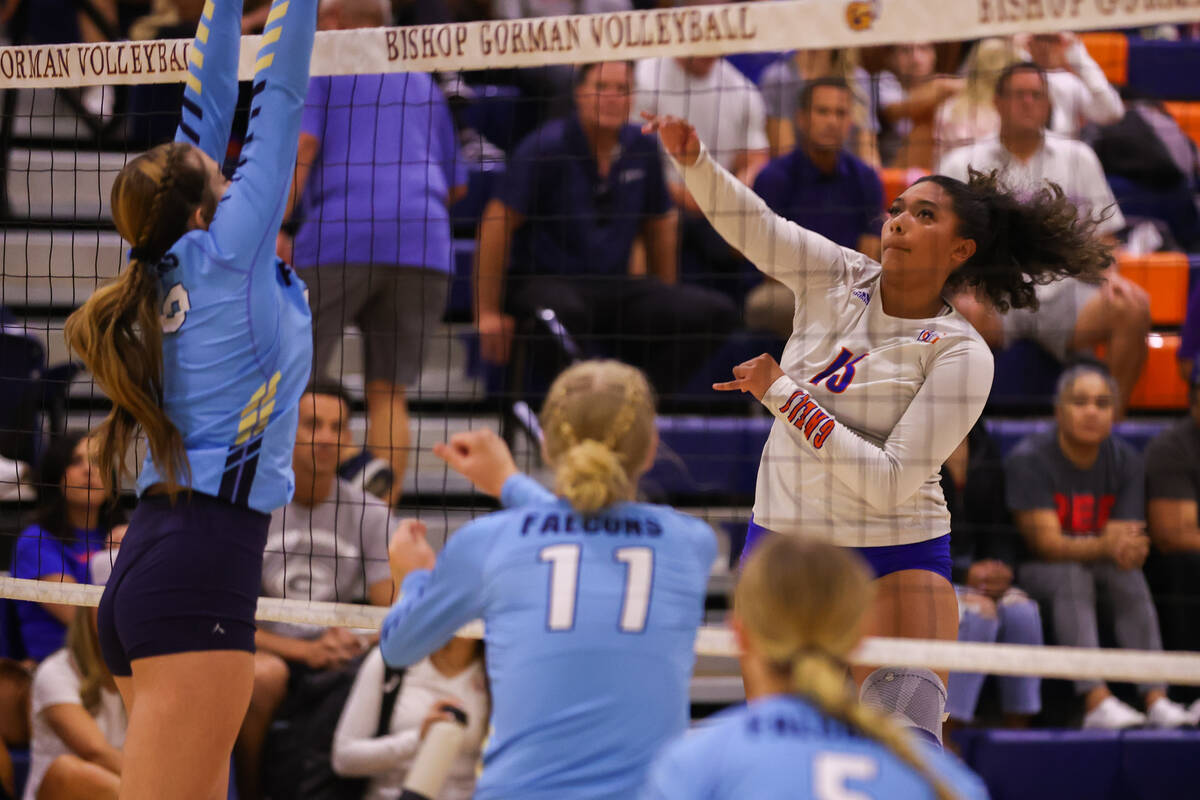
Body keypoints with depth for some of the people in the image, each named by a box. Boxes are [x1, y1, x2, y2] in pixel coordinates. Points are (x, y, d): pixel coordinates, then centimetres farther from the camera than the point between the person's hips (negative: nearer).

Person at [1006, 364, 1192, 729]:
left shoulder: (1125, 461, 0)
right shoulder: (1029, 459, -14)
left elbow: (1123, 537, -9)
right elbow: (1046, 541, -22)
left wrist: (1130, 549, -36)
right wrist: (1104, 546, -40)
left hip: (1099, 567, 4)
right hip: (1033, 572, -4)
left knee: (1130, 577, -27)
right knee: (1072, 576, -35)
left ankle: (1156, 698, -38)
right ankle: (1096, 701, -48)